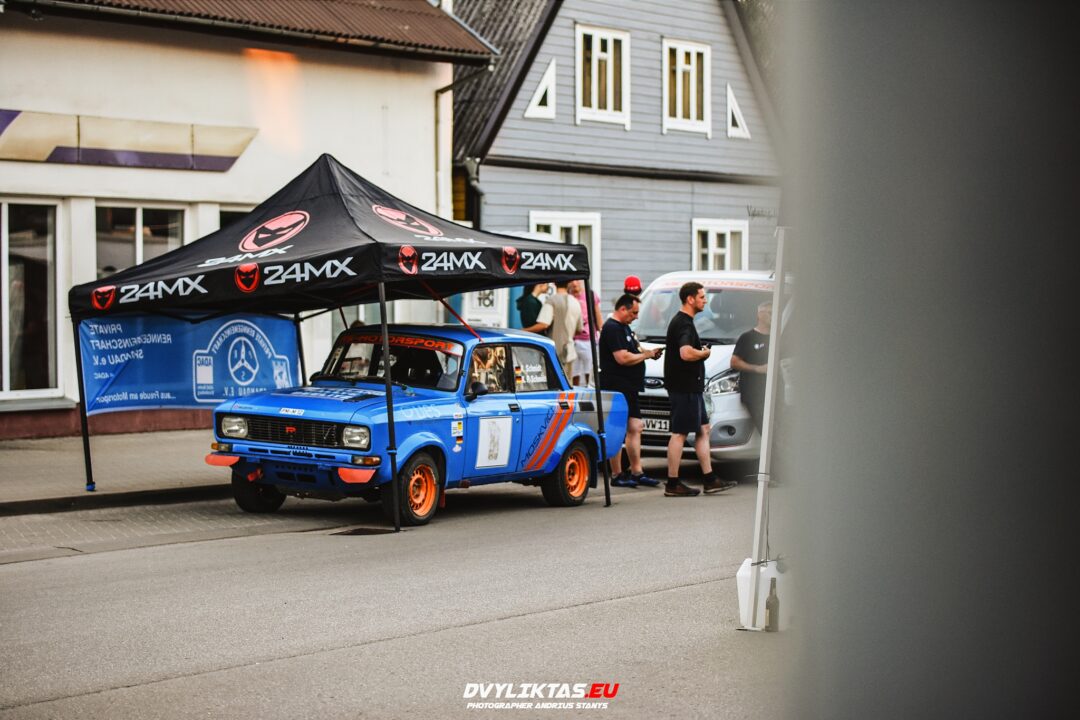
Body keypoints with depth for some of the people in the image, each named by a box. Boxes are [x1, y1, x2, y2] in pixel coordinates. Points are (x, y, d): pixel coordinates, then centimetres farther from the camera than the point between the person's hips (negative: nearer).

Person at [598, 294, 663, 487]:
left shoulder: (624, 327, 19)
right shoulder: (612, 328, -14)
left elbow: (632, 351, 27)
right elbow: (623, 358, -22)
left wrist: (650, 352, 8)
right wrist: (647, 354, -10)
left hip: (629, 388, 11)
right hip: (616, 387, -11)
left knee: (635, 428, 10)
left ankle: (636, 472, 15)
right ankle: (617, 475, -1)